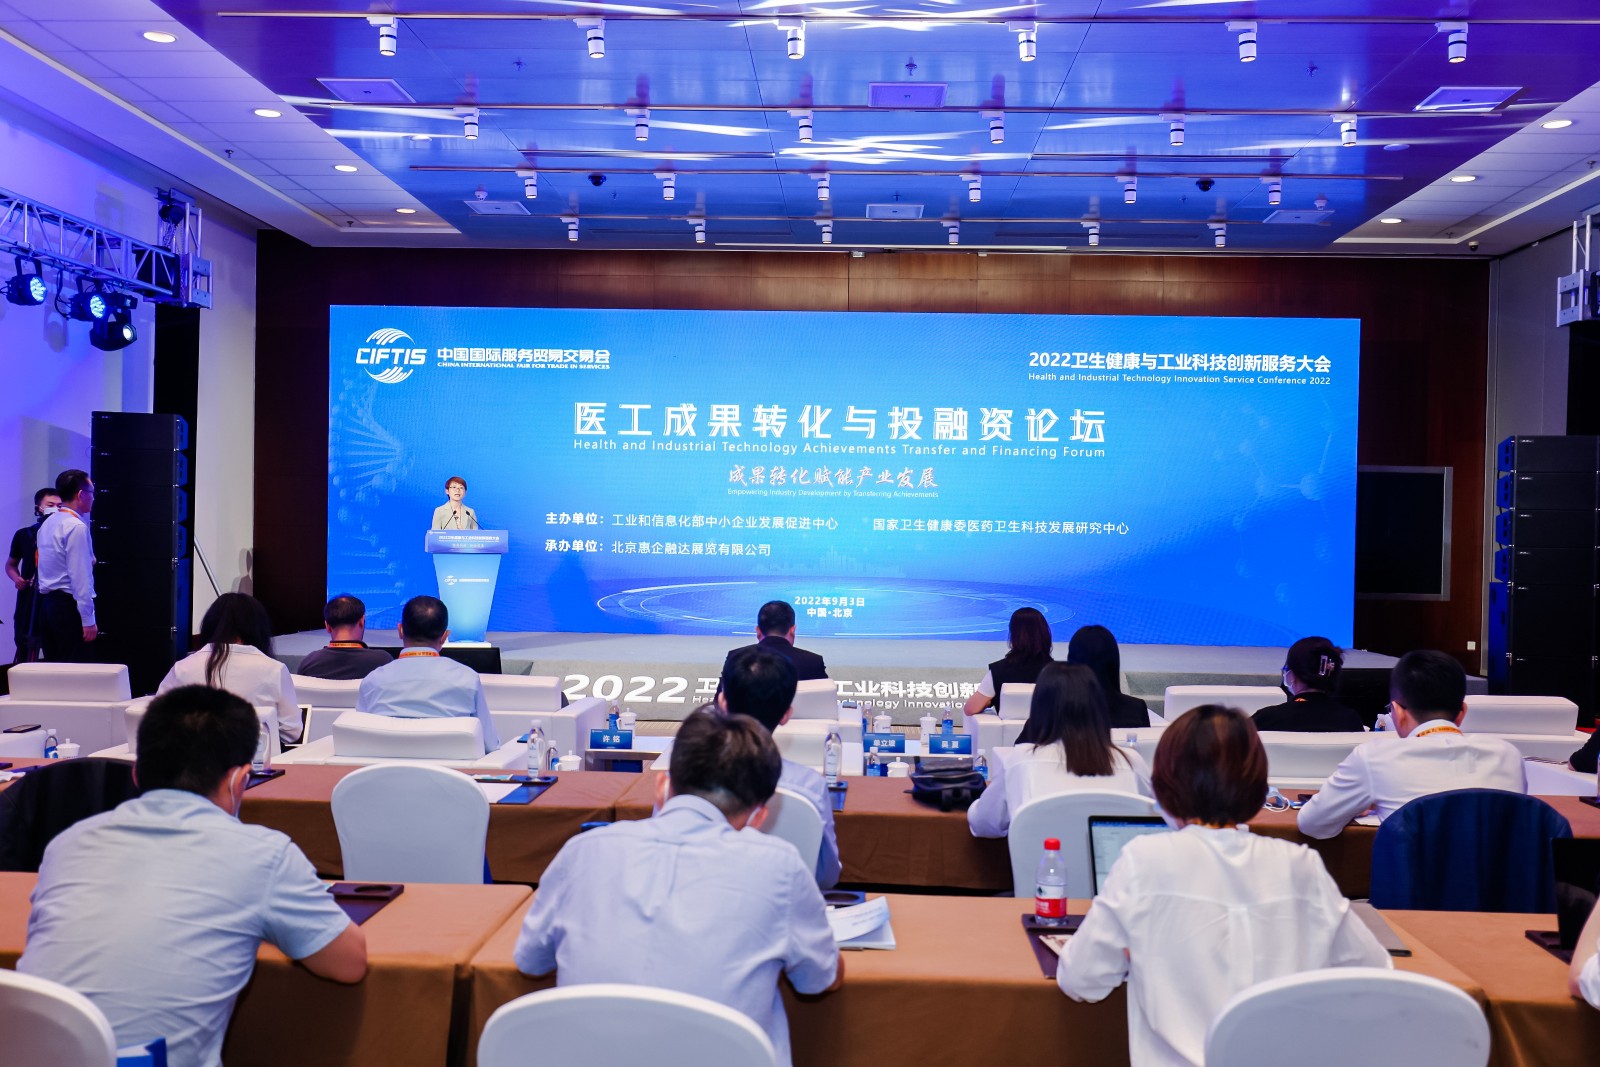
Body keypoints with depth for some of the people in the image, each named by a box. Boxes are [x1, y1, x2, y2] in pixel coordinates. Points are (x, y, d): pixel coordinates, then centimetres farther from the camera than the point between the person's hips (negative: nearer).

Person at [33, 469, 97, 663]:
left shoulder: (48, 523, 13)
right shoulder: (77, 527, -15)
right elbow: (80, 577, -18)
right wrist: (88, 620, -18)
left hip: (46, 603, 9)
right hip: (69, 606, -9)